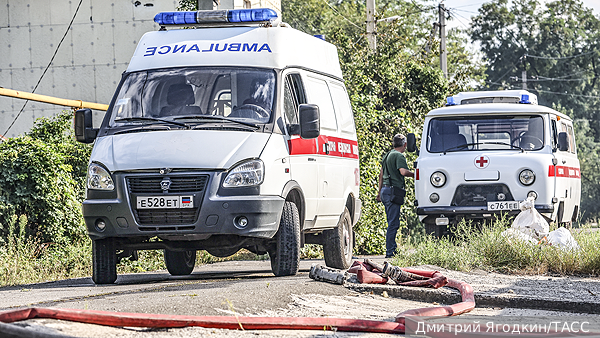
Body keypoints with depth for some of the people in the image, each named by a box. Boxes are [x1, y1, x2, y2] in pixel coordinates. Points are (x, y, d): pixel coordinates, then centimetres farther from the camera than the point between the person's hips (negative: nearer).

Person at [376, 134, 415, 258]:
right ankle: (390, 252, -11)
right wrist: (415, 174, -7)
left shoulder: (387, 155, 20)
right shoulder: (399, 156, -9)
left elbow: (381, 174, 26)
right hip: (393, 190, -10)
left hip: (385, 189, 10)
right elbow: (403, 171, -24)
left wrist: (380, 192, 31)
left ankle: (393, 249, 17)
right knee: (393, 223, -9)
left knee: (392, 222, 15)